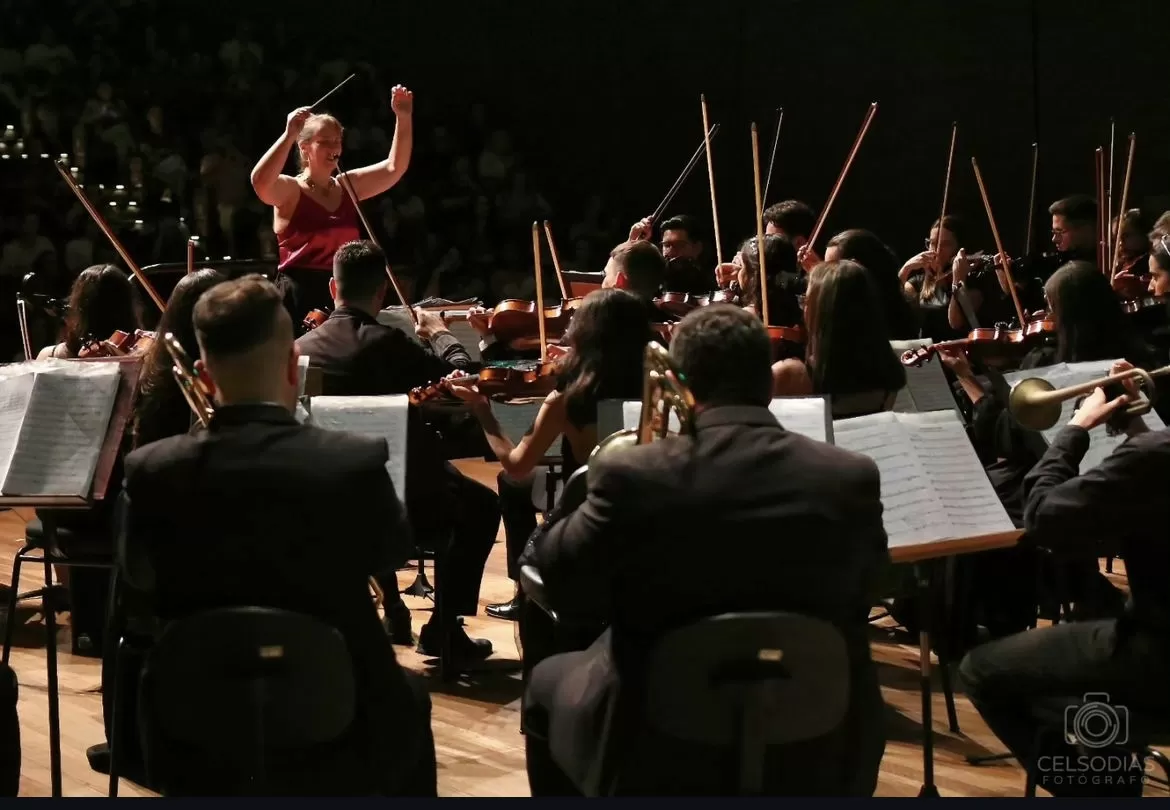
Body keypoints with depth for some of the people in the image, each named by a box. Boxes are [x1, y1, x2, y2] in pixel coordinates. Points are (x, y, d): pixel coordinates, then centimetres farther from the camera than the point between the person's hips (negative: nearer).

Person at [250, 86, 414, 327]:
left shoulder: (348, 186, 12)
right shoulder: (290, 189, -5)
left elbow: (394, 168, 8)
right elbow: (260, 182, -27)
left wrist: (404, 118, -3)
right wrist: (289, 135, -30)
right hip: (300, 297, -5)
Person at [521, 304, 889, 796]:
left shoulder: (633, 477, -17)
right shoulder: (852, 479, -11)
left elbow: (555, 575, -4)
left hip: (655, 751, -1)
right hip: (816, 757, 2)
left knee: (549, 682, 29)